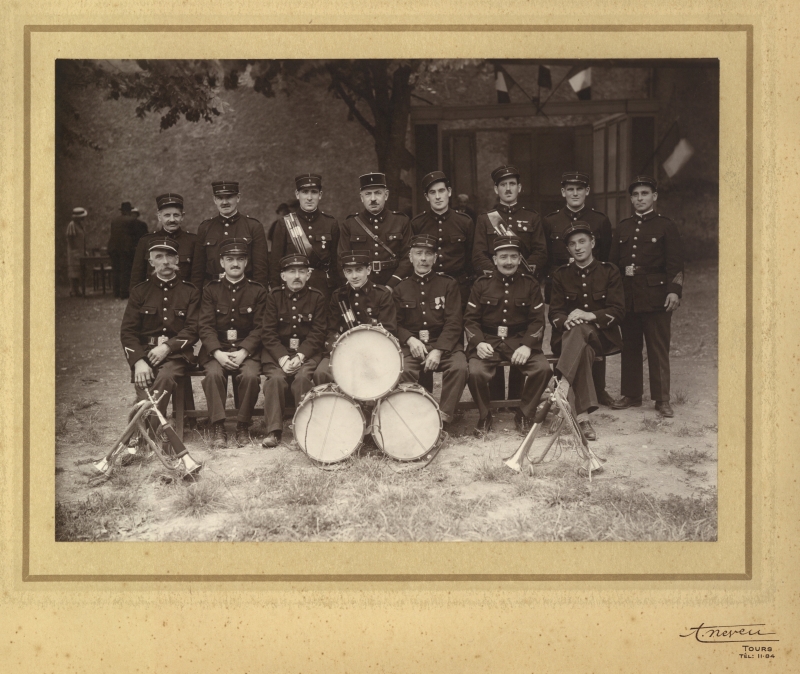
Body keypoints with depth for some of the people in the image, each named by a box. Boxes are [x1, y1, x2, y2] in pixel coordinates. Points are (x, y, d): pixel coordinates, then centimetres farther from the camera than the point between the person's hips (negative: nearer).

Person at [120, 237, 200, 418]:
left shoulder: (190, 292, 10)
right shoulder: (140, 291, 11)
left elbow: (193, 329, 2)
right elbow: (127, 331, 6)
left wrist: (167, 347, -15)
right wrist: (138, 361, -12)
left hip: (176, 353, -1)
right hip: (144, 352, 1)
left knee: (165, 377, -33)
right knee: (143, 384, -28)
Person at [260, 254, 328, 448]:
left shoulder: (317, 298, 3)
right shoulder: (274, 296, 5)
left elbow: (317, 333, -2)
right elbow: (268, 332, 0)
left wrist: (300, 356, -17)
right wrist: (282, 358, -15)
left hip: (307, 352, -1)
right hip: (278, 352, 1)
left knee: (303, 377, -29)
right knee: (276, 377, -26)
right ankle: (273, 430, -19)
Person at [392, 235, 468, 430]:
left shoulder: (448, 284, 7)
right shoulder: (401, 288, 14)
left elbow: (454, 323, -1)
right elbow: (396, 323, 12)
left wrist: (438, 350, -15)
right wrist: (410, 339, -11)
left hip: (445, 343, 0)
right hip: (412, 345, 1)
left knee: (459, 367, -31)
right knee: (402, 371, -32)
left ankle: (443, 419, -21)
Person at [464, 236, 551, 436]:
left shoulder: (530, 284, 6)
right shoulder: (482, 284, 5)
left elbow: (537, 320, 2)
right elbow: (470, 318, 4)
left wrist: (527, 345, -15)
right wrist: (478, 343, -15)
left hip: (520, 339, 1)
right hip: (488, 340, -1)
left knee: (543, 368, -25)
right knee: (476, 372, -29)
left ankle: (524, 415, -1)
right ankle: (484, 416, -2)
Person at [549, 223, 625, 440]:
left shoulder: (609, 272, 7)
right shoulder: (560, 274, 12)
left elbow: (618, 311, -2)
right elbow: (554, 312, 7)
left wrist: (589, 316, -19)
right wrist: (565, 321, -19)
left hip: (601, 336, -1)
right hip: (568, 336, 1)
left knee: (579, 331, -38)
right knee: (583, 351, -37)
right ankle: (583, 417, -47)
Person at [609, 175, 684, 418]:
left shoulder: (666, 226, 3)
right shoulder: (622, 227, 15)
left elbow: (675, 263, -4)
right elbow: (613, 261, 16)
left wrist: (674, 290, -15)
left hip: (655, 296, -4)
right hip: (627, 296, 4)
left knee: (659, 349, -1)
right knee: (629, 347, 8)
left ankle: (662, 400, 4)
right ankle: (631, 395, 18)